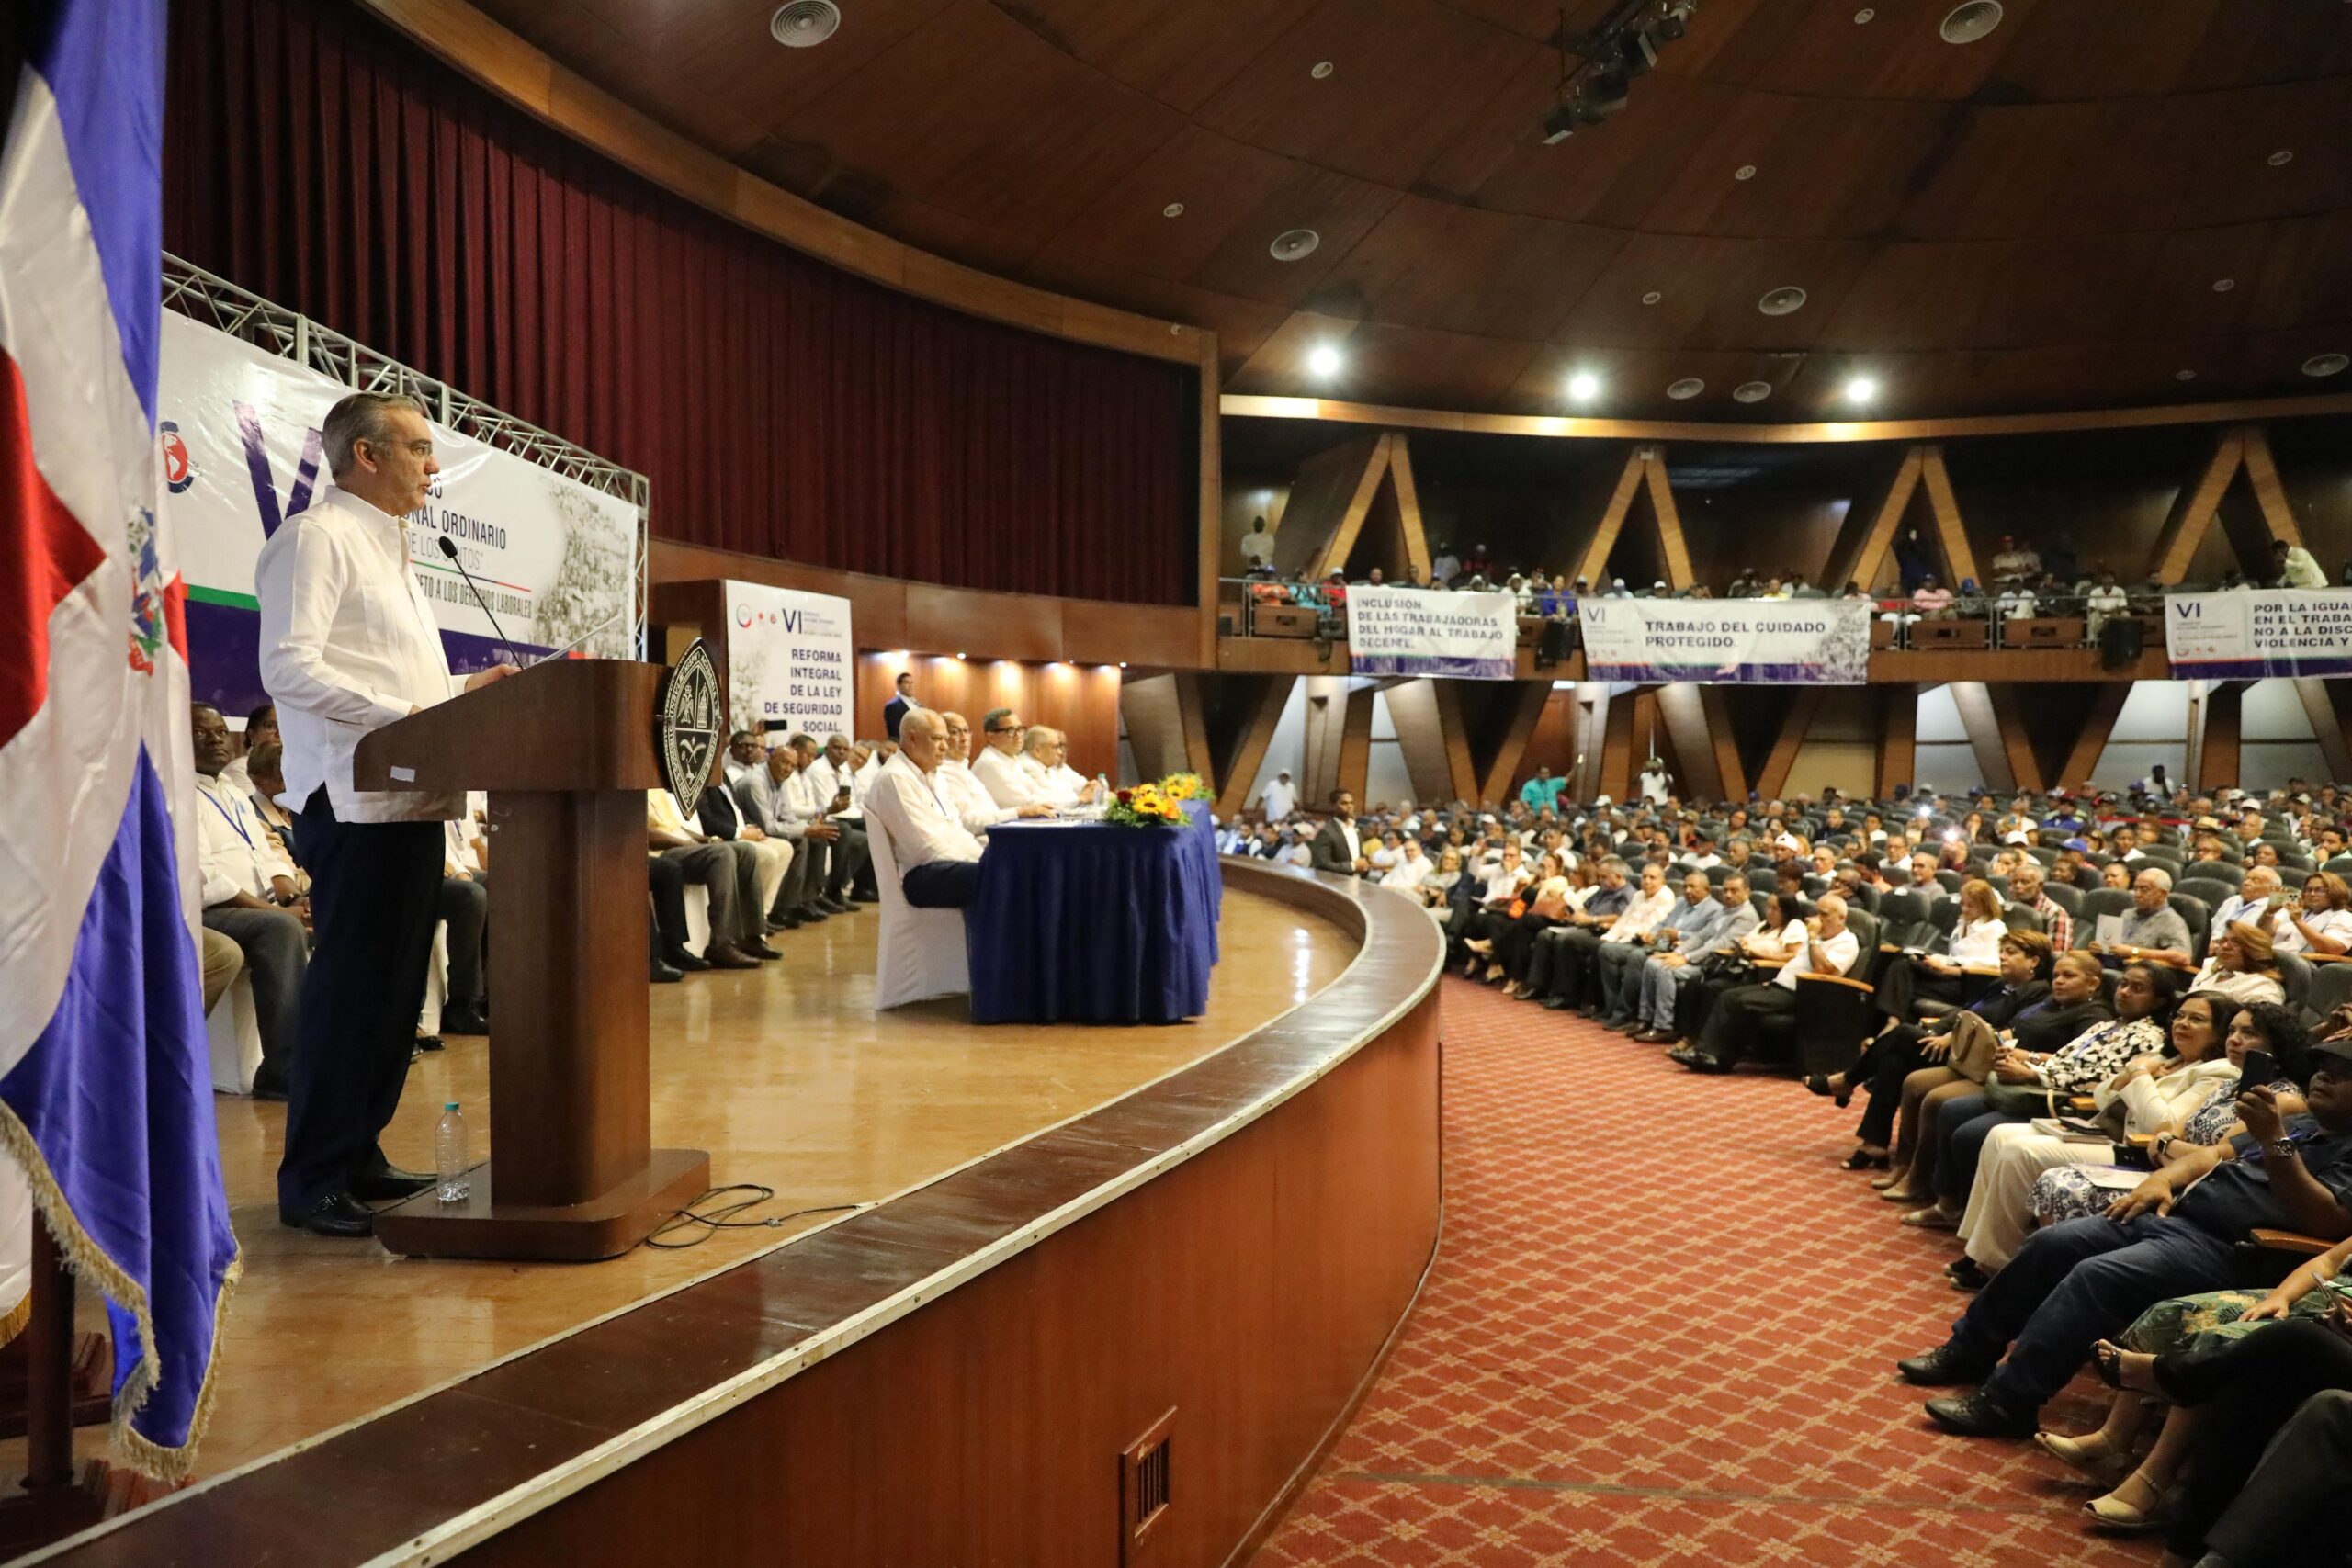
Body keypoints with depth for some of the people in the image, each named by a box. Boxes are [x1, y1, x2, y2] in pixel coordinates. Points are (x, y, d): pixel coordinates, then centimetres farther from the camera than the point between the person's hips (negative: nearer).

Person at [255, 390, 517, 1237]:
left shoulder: (386, 550, 23)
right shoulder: (317, 536, -7)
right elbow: (289, 667, -19)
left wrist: (463, 694, 12)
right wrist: (405, 716, -23)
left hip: (411, 798, 9)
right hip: (355, 800, -9)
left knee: (396, 982, 12)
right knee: (351, 985, -6)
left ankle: (358, 1152, 22)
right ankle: (313, 1180, 4)